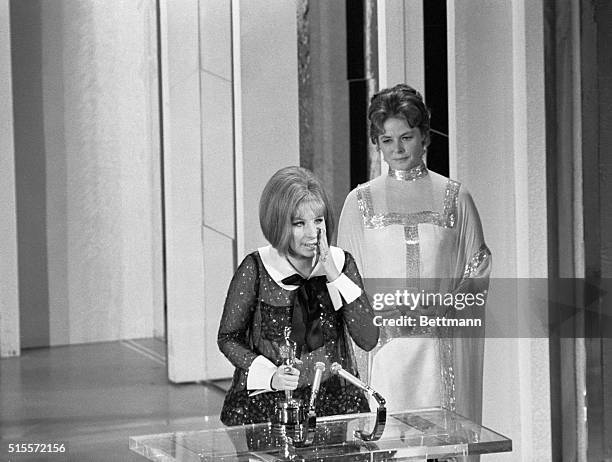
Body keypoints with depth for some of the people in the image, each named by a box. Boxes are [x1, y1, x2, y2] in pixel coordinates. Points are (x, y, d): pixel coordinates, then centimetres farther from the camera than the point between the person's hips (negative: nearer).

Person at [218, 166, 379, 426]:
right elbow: (228, 338, 4)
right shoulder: (256, 269, -4)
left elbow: (369, 340, -3)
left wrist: (334, 276, -10)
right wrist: (269, 376, -12)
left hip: (334, 403, 2)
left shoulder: (341, 262, 4)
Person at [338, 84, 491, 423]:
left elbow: (479, 267, 7)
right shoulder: (360, 201, 7)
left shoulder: (454, 197, 6)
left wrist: (444, 305, -7)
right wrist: (370, 308, -7)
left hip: (443, 347, 0)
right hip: (384, 343, 0)